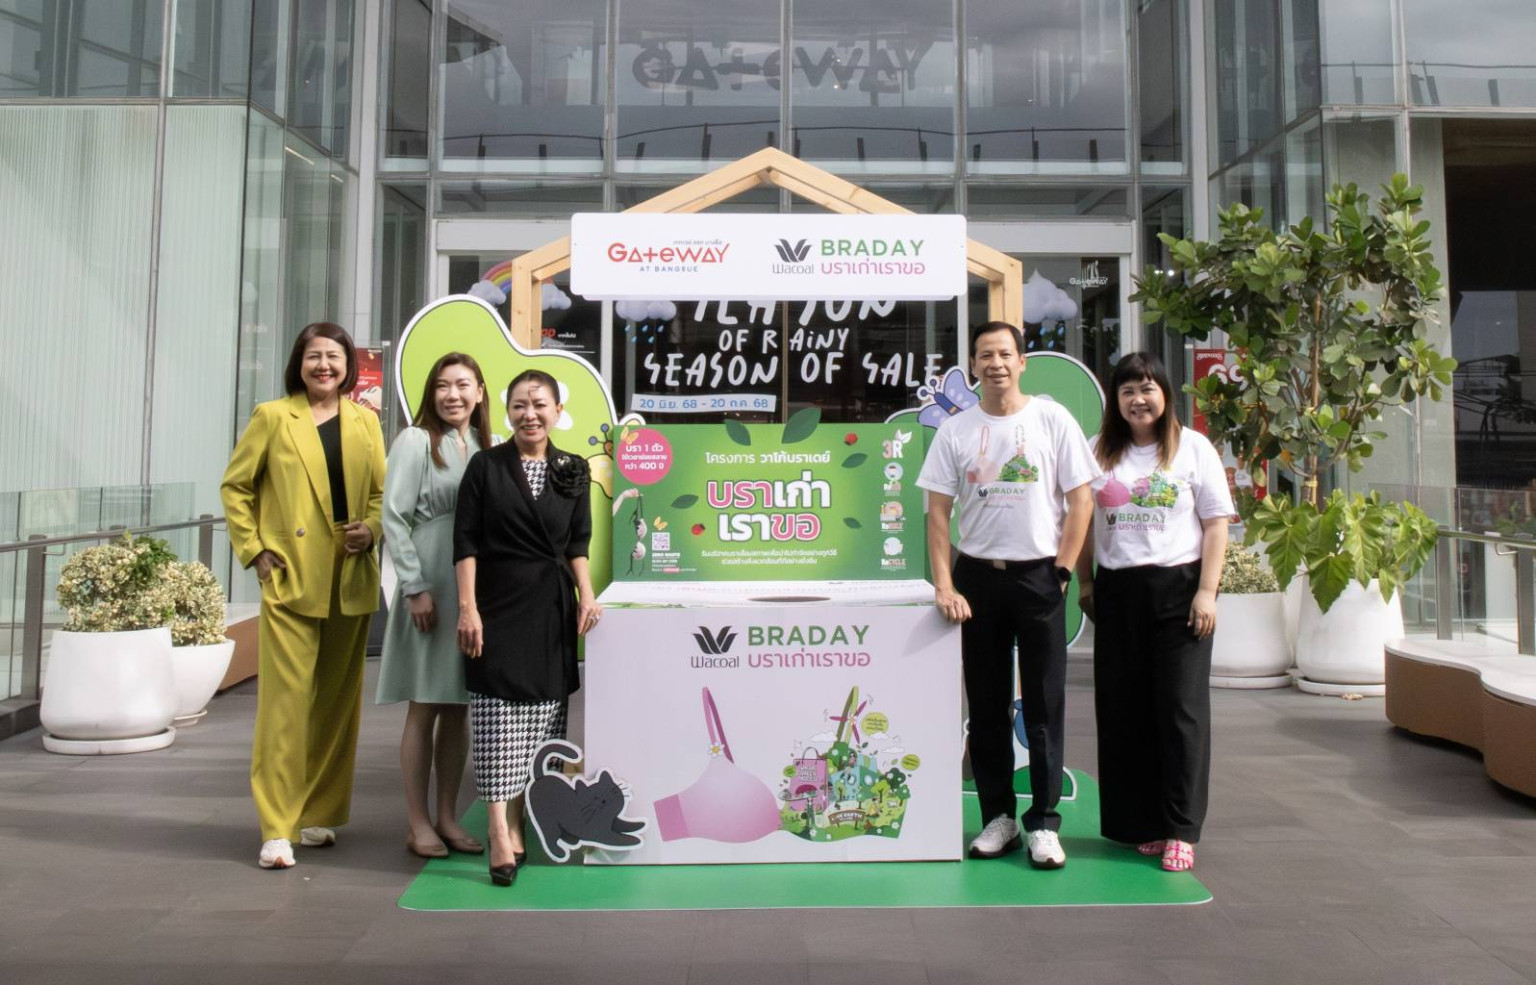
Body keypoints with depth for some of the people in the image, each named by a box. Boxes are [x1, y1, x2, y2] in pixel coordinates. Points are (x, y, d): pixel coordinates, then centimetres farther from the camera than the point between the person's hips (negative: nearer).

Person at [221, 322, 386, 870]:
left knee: (338, 700, 9)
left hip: (350, 581, 4)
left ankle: (319, 814, 22)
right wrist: (253, 550, -4)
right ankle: (278, 830, -1)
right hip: (290, 579, -3)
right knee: (287, 698, -8)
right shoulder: (272, 417, 4)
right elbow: (235, 486, 5)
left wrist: (372, 529, -4)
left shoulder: (365, 423, 12)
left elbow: (381, 491, 16)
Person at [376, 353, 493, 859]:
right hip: (430, 590, -5)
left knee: (459, 708, 9)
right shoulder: (415, 441, -2)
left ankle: (447, 817, 18)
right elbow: (394, 518, -7)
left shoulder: (484, 448, 12)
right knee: (424, 708, 1)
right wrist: (416, 587, -14)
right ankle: (418, 823, 10)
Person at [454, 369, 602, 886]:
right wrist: (467, 607, -10)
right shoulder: (485, 465, 1)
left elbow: (578, 543, 11)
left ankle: (522, 821, 17)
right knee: (497, 715, -8)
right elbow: (466, 541, -3)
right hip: (500, 604, -3)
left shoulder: (574, 471, 9)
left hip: (552, 609, 3)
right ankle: (501, 835, -7)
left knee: (543, 717, 5)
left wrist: (586, 595, -2)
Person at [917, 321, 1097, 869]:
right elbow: (937, 512, 2)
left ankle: (1043, 822, 12)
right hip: (977, 576, 2)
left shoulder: (1052, 420, 0)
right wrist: (944, 587, -6)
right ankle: (998, 817, 20)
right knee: (986, 707, 8)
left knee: (1044, 705, 2)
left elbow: (1080, 500, 0)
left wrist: (1061, 572, -6)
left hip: (1039, 576, -2)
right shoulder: (955, 431, 4)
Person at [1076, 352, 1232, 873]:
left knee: (1181, 708, -3)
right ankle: (1140, 823, 15)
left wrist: (1206, 591, -7)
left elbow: (1216, 523, 0)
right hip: (1117, 591, 3)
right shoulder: (1098, 452, 11)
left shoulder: (1192, 448, 4)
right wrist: (1085, 583, 8)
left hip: (1177, 586, -2)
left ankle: (1180, 829, 4)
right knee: (1124, 711, 4)